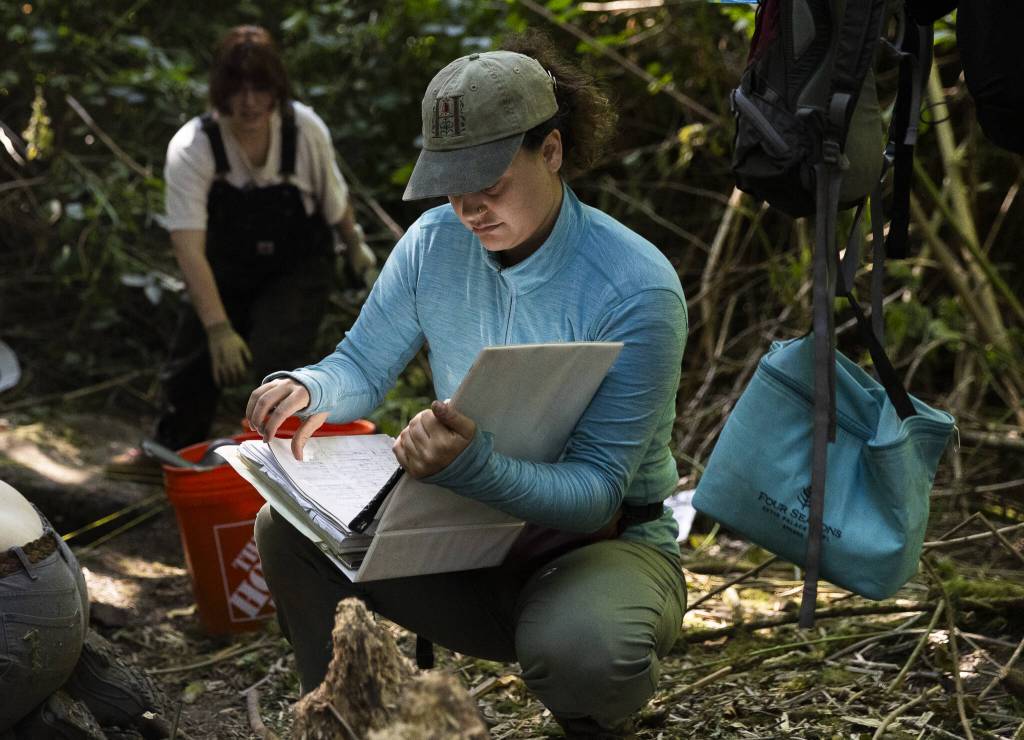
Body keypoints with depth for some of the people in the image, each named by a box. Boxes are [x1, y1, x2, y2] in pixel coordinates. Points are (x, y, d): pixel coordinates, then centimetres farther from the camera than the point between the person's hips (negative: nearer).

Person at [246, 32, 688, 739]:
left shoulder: (637, 290, -22)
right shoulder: (434, 242, -4)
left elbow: (596, 492, -26)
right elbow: (363, 366, 5)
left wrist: (471, 463, -45)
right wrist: (306, 388, -21)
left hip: (604, 541, -4)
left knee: (580, 649, -39)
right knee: (290, 529, -15)